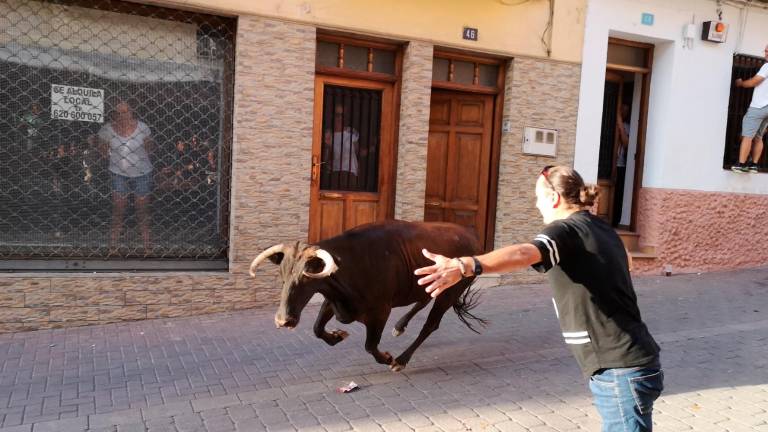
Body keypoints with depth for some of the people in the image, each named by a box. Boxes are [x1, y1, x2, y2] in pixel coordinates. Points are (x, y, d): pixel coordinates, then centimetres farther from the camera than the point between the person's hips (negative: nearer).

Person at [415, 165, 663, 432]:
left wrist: (464, 266, -54)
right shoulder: (603, 230, 13)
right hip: (629, 364, 10)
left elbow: (522, 254, -38)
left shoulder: (565, 230, -15)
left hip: (620, 371, -9)